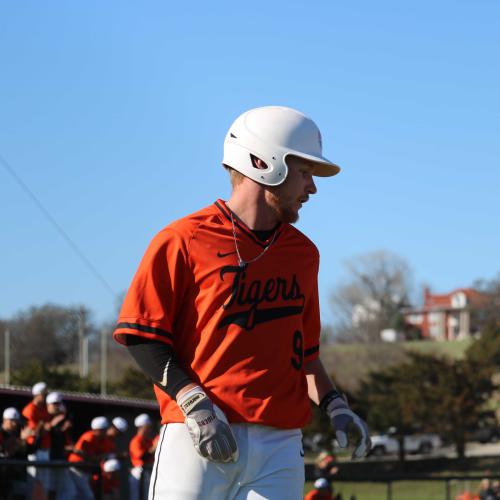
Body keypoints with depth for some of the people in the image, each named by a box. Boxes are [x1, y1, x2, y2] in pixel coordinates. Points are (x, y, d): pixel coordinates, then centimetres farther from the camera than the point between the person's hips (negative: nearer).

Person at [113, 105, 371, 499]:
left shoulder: (303, 253, 17)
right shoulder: (184, 241, -2)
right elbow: (140, 334, -4)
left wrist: (333, 404, 8)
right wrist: (193, 404, -14)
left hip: (279, 445, 5)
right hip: (197, 437, -5)